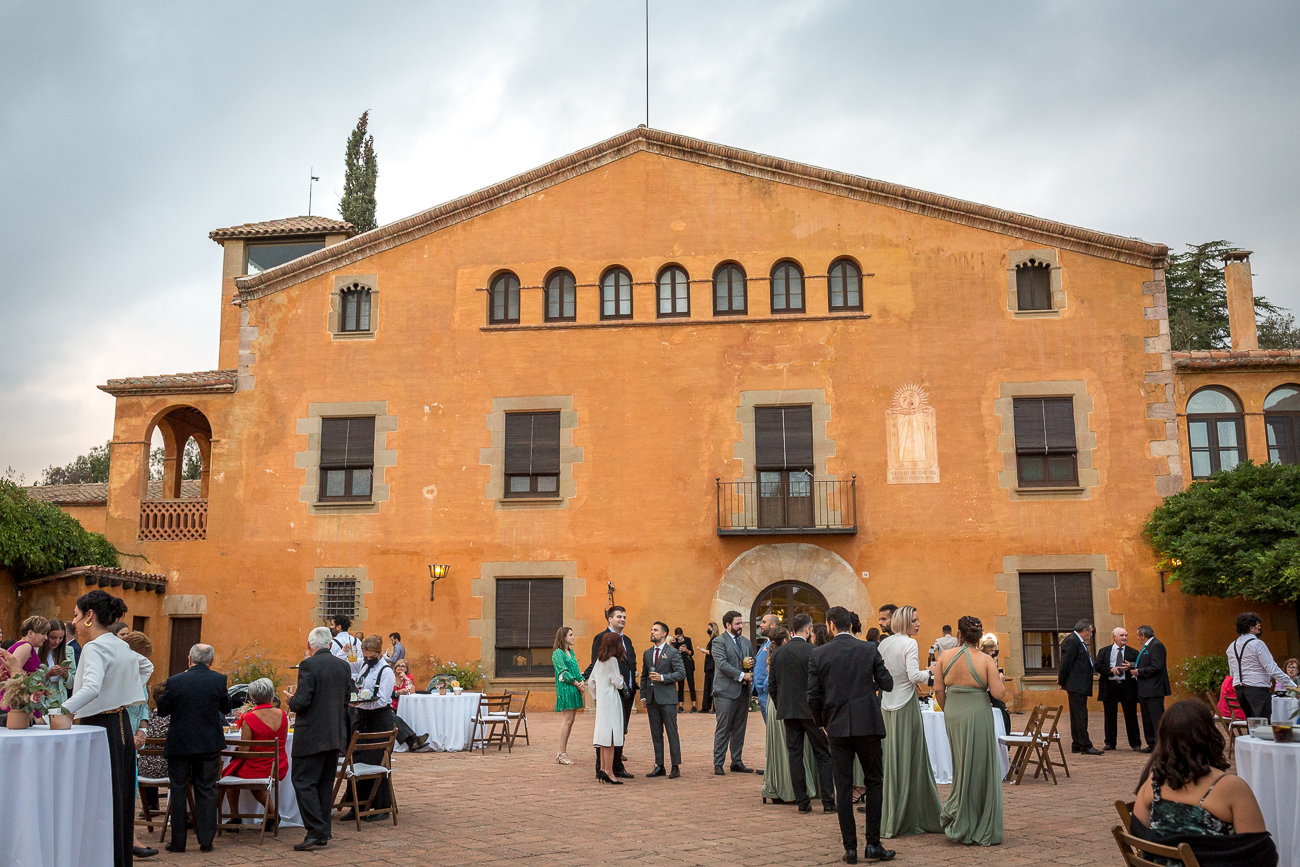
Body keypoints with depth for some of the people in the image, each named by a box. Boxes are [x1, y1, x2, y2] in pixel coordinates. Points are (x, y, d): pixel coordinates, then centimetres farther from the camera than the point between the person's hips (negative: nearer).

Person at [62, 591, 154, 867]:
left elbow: (91, 688, -31)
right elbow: (147, 666, 30)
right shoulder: (120, 646, 11)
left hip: (101, 727, -9)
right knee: (120, 798, 13)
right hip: (122, 725, 9)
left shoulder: (95, 648, -14)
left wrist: (60, 712, -38)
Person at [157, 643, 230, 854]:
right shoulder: (219, 680, -8)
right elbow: (226, 708, 5)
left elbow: (162, 709, 1)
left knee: (178, 791, 10)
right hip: (209, 744, 1)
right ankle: (206, 841, 11)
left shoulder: (175, 681, -12)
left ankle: (178, 842, 14)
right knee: (206, 791, 9)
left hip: (179, 744, -1)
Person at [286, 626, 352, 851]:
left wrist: (291, 698, 3)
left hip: (312, 735, -7)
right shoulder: (344, 666, 7)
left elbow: (301, 702, -17)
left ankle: (316, 830, -7)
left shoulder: (308, 665, -13)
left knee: (303, 782, 0)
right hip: (336, 735, 7)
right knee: (325, 783, 14)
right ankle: (324, 833, 17)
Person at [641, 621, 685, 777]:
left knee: (672, 733, -3)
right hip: (652, 699, 6)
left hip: (667, 699, -6)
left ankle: (675, 767, 3)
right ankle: (659, 766, 15)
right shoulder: (647, 653, 14)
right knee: (656, 734, 9)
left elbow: (681, 674, -9)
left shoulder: (672, 652, -3)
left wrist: (662, 677, -18)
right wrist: (643, 695, 10)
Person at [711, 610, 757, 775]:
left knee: (739, 729, 10)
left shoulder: (746, 642, 16)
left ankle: (737, 762, 18)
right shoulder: (719, 642, -6)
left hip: (743, 691, 7)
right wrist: (742, 675, -19)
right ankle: (718, 764, 3)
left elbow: (752, 661, 24)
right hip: (726, 691, -7)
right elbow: (722, 664, -16)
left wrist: (751, 664, 0)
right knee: (723, 729, -4)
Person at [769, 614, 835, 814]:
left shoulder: (778, 652, 5)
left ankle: (802, 801, 9)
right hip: (811, 710, -4)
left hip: (787, 711, 4)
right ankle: (828, 801, 5)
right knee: (822, 755, 5)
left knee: (795, 755, 8)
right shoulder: (813, 651, -11)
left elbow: (772, 684, 8)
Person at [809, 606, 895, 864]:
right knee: (873, 783, 11)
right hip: (868, 725, 0)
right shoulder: (869, 649, -1)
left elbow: (813, 696, -3)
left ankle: (850, 848, 7)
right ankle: (873, 845, 8)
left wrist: (822, 723, 12)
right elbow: (887, 684, 3)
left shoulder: (819, 654, -2)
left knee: (843, 788, 5)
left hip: (837, 727, 0)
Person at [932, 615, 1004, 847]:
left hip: (953, 714, 3)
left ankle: (960, 825, 20)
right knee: (981, 768, 7)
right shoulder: (986, 660, -8)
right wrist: (1000, 679, 9)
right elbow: (998, 693, -12)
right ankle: (983, 830, 13)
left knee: (962, 766, 17)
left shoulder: (945, 656, 0)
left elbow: (938, 689, 0)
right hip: (978, 714, -3)